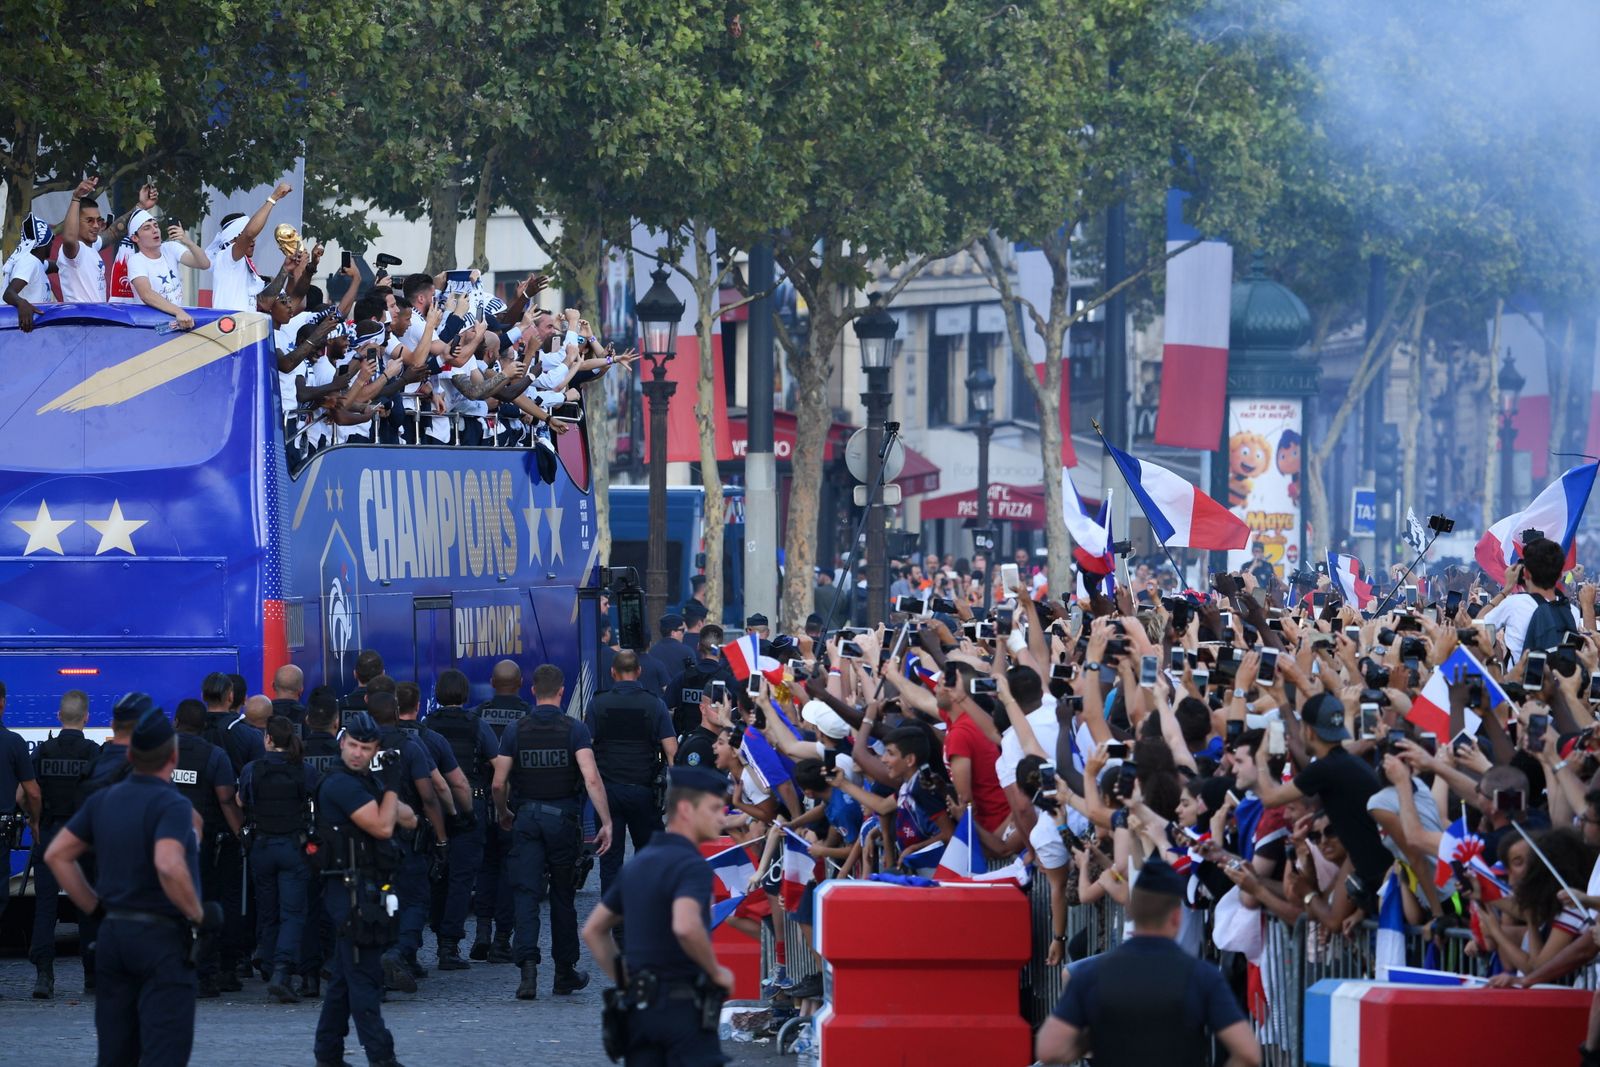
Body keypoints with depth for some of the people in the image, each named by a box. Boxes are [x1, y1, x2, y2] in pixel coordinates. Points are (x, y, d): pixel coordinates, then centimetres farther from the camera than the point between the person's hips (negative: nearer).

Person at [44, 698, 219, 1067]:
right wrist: (199, 914, -15)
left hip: (112, 936, 7)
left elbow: (57, 855, 12)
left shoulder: (103, 801, 8)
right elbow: (168, 866, -30)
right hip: (161, 938, -7)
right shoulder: (171, 805, -14)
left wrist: (95, 907, 15)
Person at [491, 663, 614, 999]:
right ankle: (565, 973, 22)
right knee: (563, 896, 12)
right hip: (563, 818, 0)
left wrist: (504, 815, 20)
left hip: (527, 818, 0)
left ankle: (528, 965, -24)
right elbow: (591, 779, -15)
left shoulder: (516, 731, 1)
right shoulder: (575, 729, -5)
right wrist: (606, 823, -13)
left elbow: (498, 784, 1)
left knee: (526, 895, -4)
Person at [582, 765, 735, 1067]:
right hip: (682, 1007, -8)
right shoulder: (691, 865, -13)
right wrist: (717, 972, -16)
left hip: (640, 1008, 8)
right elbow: (685, 926, -32)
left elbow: (593, 930, 21)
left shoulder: (638, 863, 15)